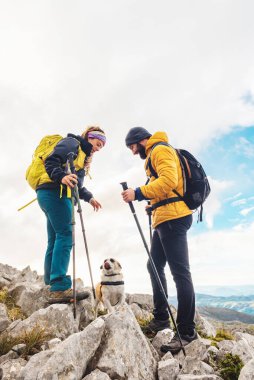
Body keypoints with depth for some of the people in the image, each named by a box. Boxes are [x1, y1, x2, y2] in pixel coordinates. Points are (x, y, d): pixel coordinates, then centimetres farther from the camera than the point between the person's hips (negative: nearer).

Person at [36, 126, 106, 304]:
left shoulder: (84, 156, 29)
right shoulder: (72, 143, 2)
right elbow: (51, 161, -13)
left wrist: (89, 197, 16)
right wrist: (62, 177, -30)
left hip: (60, 194, 10)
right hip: (54, 191, -10)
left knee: (55, 240, 5)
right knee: (65, 236, -18)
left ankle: (53, 288, 7)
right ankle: (60, 287, -22)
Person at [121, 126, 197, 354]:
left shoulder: (160, 149, -4)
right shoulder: (154, 155, 26)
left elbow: (169, 180, -20)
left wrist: (138, 193, -19)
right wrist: (140, 195, 13)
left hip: (173, 217, -11)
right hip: (165, 218, 11)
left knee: (180, 273, -8)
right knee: (155, 267, 14)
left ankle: (186, 331, -1)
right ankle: (161, 319, 24)